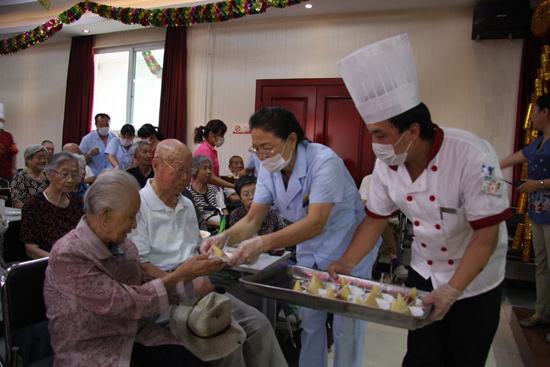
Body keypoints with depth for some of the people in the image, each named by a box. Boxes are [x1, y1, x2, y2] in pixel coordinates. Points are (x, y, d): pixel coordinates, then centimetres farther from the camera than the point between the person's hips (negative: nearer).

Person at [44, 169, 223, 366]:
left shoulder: (123, 244, 2)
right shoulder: (67, 255, -19)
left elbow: (144, 289, 6)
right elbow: (124, 303, -21)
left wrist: (187, 273, -6)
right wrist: (180, 274, -17)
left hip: (136, 333, 6)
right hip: (90, 350, -5)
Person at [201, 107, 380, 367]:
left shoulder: (324, 162, -28)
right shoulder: (269, 169, -8)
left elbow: (316, 223, -36)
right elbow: (252, 220, -8)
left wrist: (263, 243, -46)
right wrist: (224, 238, -28)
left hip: (348, 253, -5)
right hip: (309, 254, 6)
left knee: (346, 330, 5)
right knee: (309, 323, 15)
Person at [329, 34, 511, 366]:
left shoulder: (472, 155, -29)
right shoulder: (387, 163, -13)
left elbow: (487, 234, -25)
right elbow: (377, 219, -3)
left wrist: (452, 290, -29)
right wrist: (347, 263, -12)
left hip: (475, 282, -3)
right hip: (423, 274, 4)